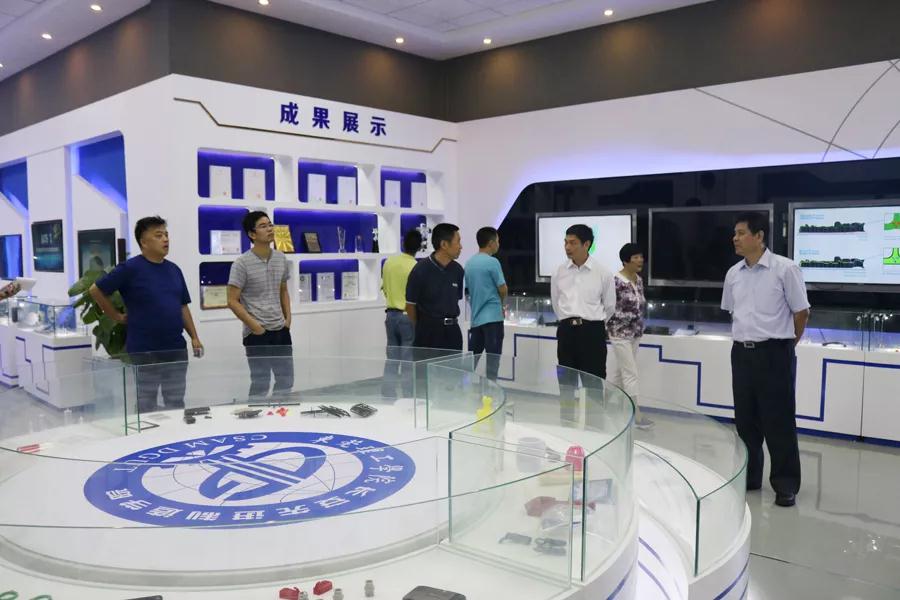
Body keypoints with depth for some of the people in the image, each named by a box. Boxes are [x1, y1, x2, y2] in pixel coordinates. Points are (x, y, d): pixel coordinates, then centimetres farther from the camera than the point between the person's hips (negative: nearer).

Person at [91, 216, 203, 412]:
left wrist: (194, 337, 6)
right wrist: (118, 317, -1)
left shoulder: (174, 269, 9)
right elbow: (95, 291, -4)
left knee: (176, 405, 13)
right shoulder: (130, 268, -9)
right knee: (146, 407, 7)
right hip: (144, 351, -5)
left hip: (176, 349, 5)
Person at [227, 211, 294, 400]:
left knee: (286, 380, 12)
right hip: (257, 333, -6)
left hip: (281, 330, 6)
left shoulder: (281, 258, 7)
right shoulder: (242, 263, -12)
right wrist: (255, 326, -15)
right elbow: (233, 301, -12)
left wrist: (288, 318, 8)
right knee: (261, 383, 2)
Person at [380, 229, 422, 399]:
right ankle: (408, 397, 6)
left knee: (392, 358, 12)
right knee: (409, 361, 2)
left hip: (391, 315, 5)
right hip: (409, 316, -5)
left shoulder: (388, 262, 2)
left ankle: (388, 396, 16)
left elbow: (384, 289, 10)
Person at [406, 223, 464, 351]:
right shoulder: (420, 271, -11)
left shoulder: (458, 270, 4)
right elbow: (410, 305, -2)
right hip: (428, 332, -5)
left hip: (452, 332, 5)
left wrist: (449, 323, 12)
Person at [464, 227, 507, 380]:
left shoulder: (469, 263, 10)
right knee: (493, 360, -2)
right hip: (492, 317, -7)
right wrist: (501, 303, 11)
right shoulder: (492, 262, -12)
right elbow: (503, 289, -10)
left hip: (476, 317, 7)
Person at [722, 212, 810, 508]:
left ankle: (786, 484, 13)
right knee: (745, 420, 12)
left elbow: (801, 312, -3)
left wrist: (785, 344, 5)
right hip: (741, 353, 5)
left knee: (778, 422, 1)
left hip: (774, 353, -5)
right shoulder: (733, 274, 6)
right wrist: (746, 337, 16)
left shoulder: (785, 269, -10)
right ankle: (748, 476, 25)